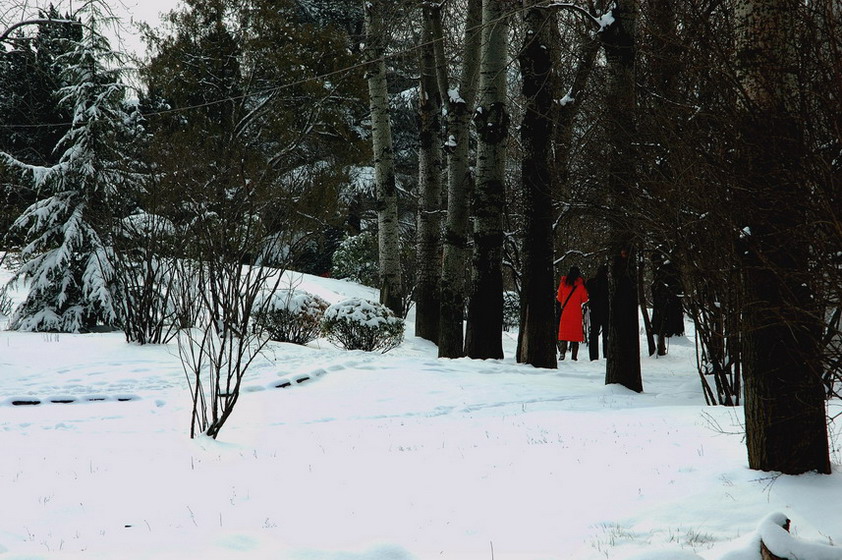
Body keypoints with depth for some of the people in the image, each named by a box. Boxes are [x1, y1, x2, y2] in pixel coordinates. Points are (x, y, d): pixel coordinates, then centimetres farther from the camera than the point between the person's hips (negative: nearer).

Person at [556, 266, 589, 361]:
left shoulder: (563, 283, 1)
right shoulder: (581, 284, -4)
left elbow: (559, 298, 8)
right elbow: (584, 299, 1)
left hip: (565, 311, 1)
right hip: (576, 312, -1)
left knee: (563, 331, 5)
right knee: (575, 332, 3)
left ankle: (562, 353, -9)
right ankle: (574, 355, -1)